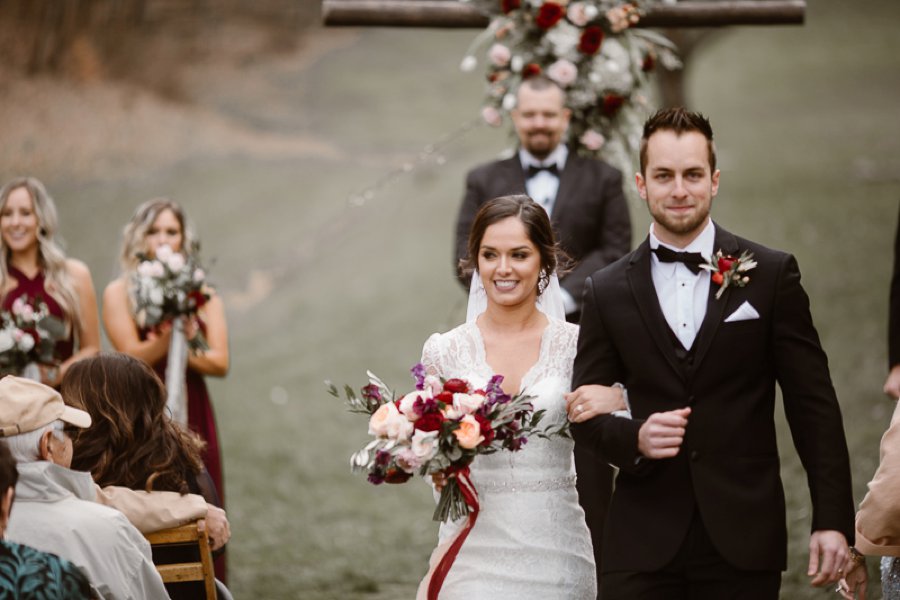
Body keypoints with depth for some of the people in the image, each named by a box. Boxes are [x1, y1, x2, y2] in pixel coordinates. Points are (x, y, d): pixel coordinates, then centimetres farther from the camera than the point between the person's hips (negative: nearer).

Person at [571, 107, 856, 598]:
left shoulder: (772, 275, 3)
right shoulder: (607, 292, 7)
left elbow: (814, 405, 1)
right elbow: (585, 412, 10)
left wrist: (832, 520, -4)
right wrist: (634, 438, -12)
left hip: (744, 540, -1)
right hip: (642, 544, 1)